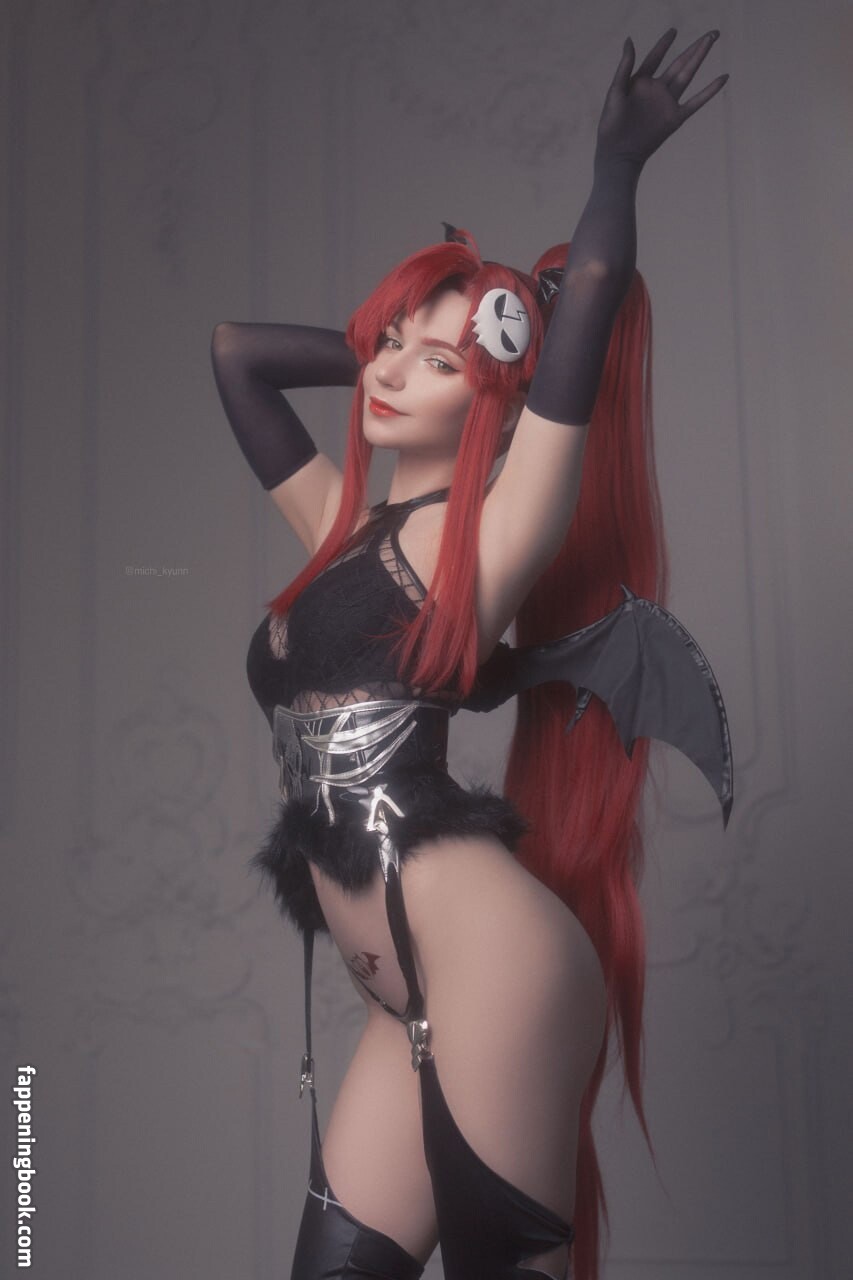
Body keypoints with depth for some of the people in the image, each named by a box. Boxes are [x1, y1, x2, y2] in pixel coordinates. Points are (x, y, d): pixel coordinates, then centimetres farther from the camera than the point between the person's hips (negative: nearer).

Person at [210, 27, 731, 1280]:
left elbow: (588, 310, -10)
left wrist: (621, 157, 6)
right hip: (405, 1005, 7)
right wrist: (380, 350, 26)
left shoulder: (483, 540, -1)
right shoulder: (342, 527, 18)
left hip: (488, 964, -7)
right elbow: (237, 350, 29)